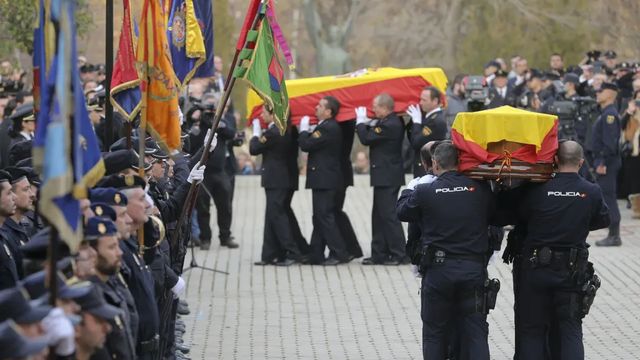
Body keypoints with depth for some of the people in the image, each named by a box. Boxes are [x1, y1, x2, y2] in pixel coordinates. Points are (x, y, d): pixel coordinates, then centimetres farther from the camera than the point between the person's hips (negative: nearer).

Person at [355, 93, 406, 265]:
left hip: (387, 178, -10)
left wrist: (361, 121, -5)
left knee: (388, 215, -6)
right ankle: (379, 254, 18)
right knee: (379, 216, 14)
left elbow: (367, 139, -19)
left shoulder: (389, 125, -20)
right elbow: (373, 136, 16)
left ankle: (398, 254, -2)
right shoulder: (393, 122, 11)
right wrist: (367, 123, 4)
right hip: (385, 176, 10)